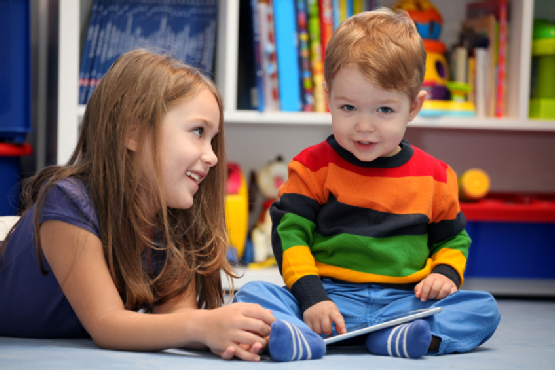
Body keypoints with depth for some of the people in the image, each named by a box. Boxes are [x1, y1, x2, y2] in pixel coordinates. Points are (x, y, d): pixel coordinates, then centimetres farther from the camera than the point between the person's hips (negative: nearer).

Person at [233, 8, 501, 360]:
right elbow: (290, 233, -1)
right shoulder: (313, 166, 4)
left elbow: (452, 238, 21)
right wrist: (311, 297, -16)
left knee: (484, 309, -21)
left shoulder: (434, 176, 9)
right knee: (253, 294, -24)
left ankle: (392, 340, -40)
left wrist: (446, 275, -1)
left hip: (405, 301, 2)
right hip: (329, 295, -1)